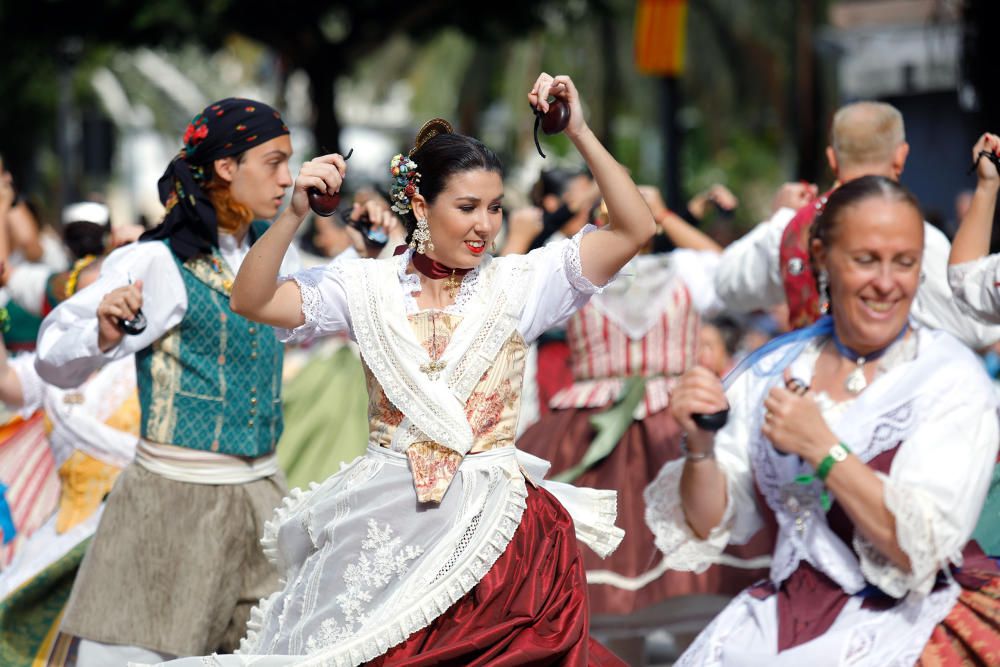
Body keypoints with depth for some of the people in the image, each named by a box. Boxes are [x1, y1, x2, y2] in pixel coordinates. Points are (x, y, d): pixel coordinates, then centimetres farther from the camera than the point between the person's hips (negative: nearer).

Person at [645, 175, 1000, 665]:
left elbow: (926, 547, -15)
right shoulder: (774, 370, 8)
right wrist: (700, 448, -10)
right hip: (788, 615, 4)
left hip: (910, 620, -4)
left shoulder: (952, 379, -5)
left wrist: (821, 449, -18)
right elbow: (710, 526, 8)